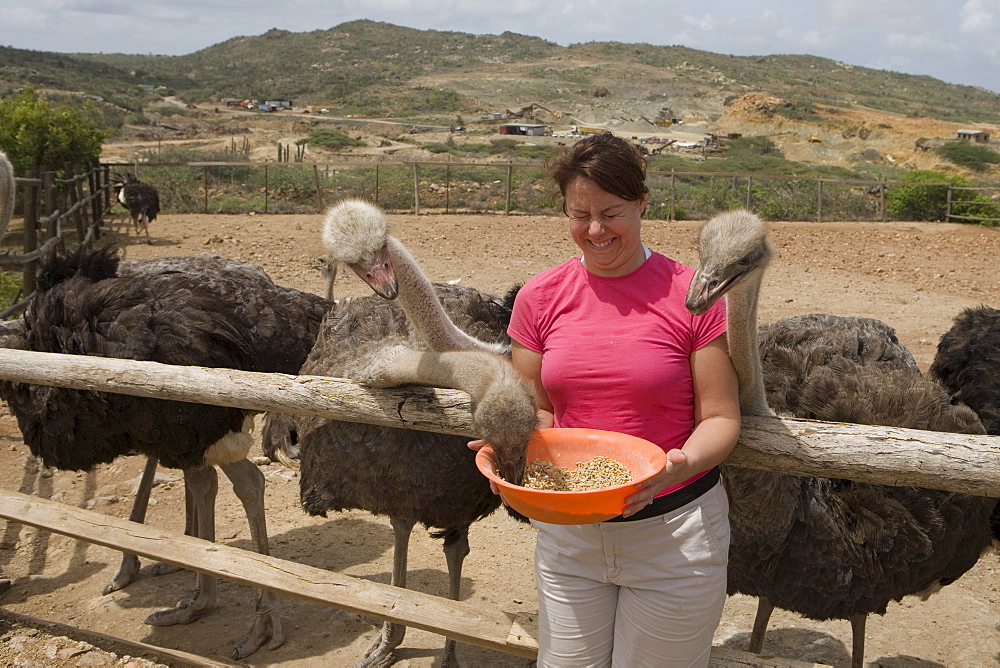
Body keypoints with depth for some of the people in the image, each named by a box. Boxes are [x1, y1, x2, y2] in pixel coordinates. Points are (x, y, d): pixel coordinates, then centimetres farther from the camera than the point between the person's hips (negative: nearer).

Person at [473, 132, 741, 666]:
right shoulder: (540, 297, -1)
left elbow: (720, 417, -7)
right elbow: (536, 408, 6)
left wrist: (682, 465, -27)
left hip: (674, 532, -2)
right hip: (566, 531, 3)